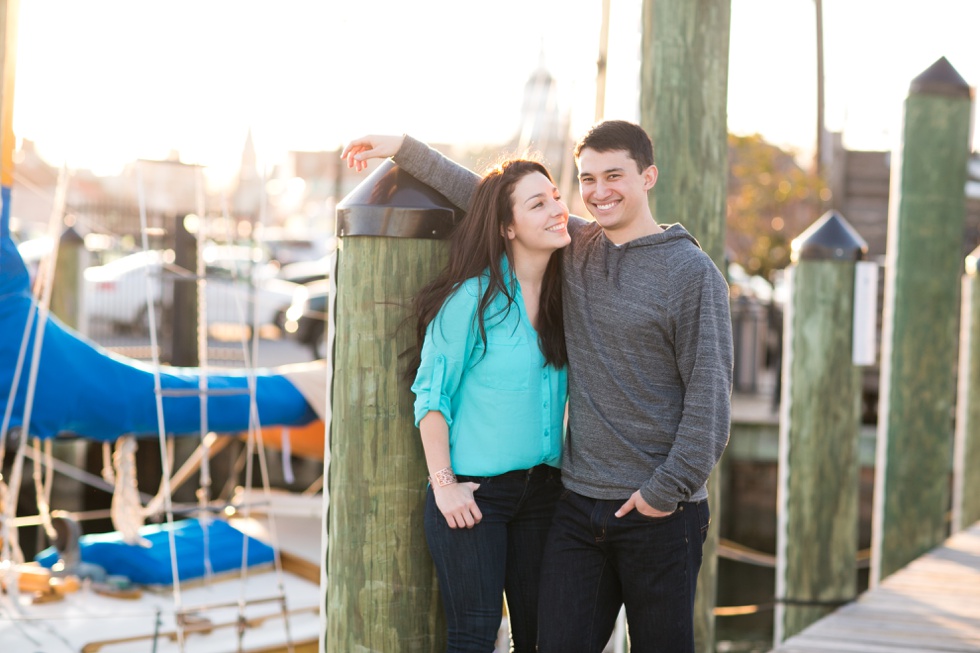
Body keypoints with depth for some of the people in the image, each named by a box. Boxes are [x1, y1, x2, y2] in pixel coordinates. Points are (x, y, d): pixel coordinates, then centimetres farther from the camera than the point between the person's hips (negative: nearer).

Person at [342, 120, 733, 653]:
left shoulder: (691, 271, -5)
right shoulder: (575, 247, 9)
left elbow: (710, 392, -8)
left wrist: (670, 488, -13)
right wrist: (406, 150, 18)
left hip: (658, 512, -4)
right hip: (579, 503, 4)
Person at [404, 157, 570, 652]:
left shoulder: (560, 291, 6)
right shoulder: (473, 297, -12)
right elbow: (430, 394, -8)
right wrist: (444, 483, -11)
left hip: (541, 490, 6)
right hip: (472, 495, -6)